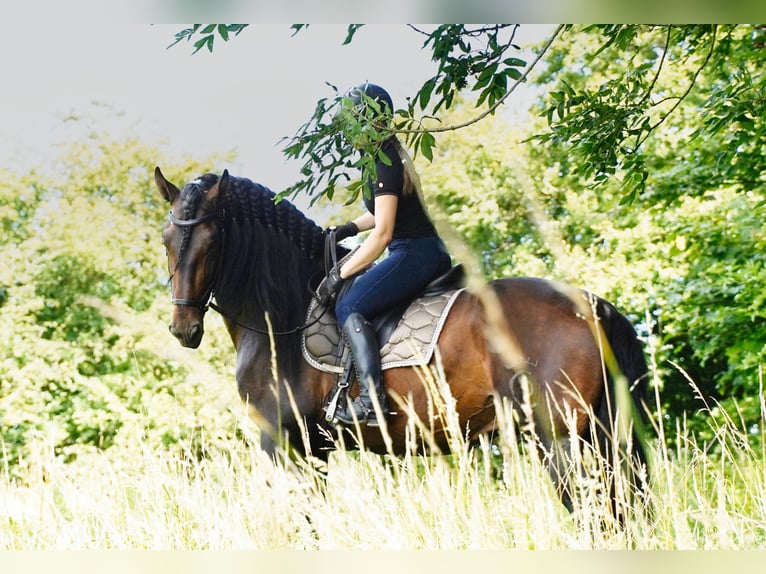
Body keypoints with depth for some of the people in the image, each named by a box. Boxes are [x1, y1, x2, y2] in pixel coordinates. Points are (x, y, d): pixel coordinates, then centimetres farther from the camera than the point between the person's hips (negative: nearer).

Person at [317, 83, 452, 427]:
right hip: (430, 253, 11)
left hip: (414, 253, -11)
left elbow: (383, 232, -20)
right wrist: (348, 228, 18)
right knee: (356, 298, 23)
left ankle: (372, 399, -28)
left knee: (349, 305, -16)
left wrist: (340, 274, -16)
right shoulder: (386, 157, 15)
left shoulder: (383, 165, -15)